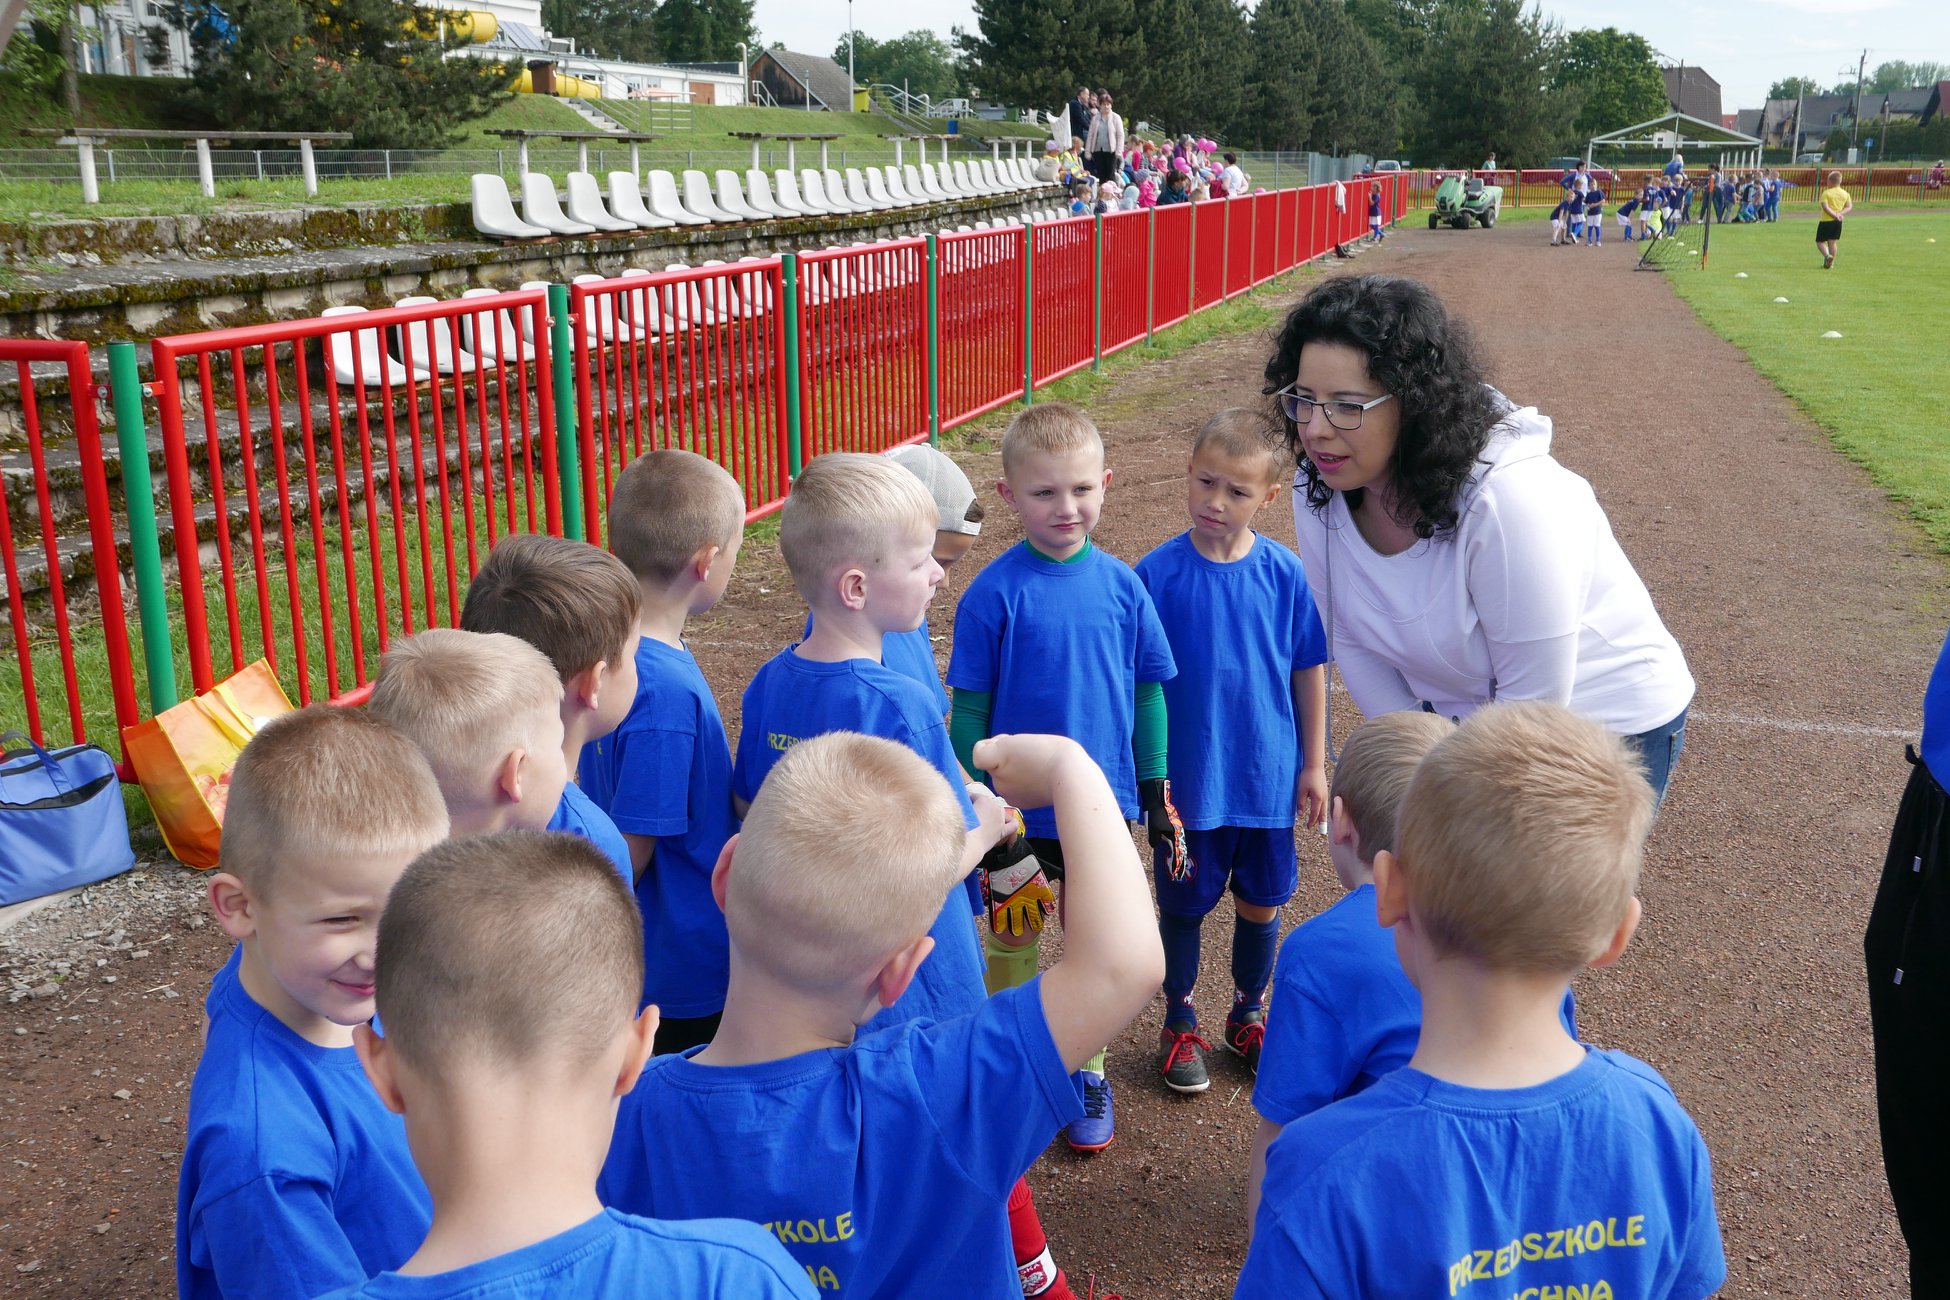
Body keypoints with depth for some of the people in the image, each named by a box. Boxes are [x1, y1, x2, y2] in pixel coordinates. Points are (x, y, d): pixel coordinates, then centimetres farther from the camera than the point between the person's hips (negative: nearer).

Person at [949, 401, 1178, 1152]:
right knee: (1011, 941, 15)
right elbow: (968, 712, -7)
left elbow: (1148, 692, 3)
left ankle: (1087, 1072, 35)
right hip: (1017, 809, -2)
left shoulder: (1121, 583, -6)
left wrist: (1155, 795, 6)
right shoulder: (994, 594, -14)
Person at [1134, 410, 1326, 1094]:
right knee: (1184, 904, 14)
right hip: (1187, 778, -2)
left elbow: (1309, 670, 2)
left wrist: (1313, 764, 4)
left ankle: (1248, 1015, 40)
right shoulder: (1157, 573, -13)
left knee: (1261, 901, 17)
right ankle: (1180, 1025, 35)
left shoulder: (1283, 571, -8)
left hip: (1268, 775, 2)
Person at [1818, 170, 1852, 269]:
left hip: (1826, 221, -5)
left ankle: (1827, 255, -21)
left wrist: (1835, 215, -16)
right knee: (1832, 242, 11)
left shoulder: (1826, 193, -9)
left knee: (1820, 241, 4)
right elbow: (1849, 207, 4)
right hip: (1838, 222, 5)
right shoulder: (1845, 194, 7)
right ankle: (1830, 262, 11)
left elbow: (1825, 207, -19)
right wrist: (1840, 213, -7)